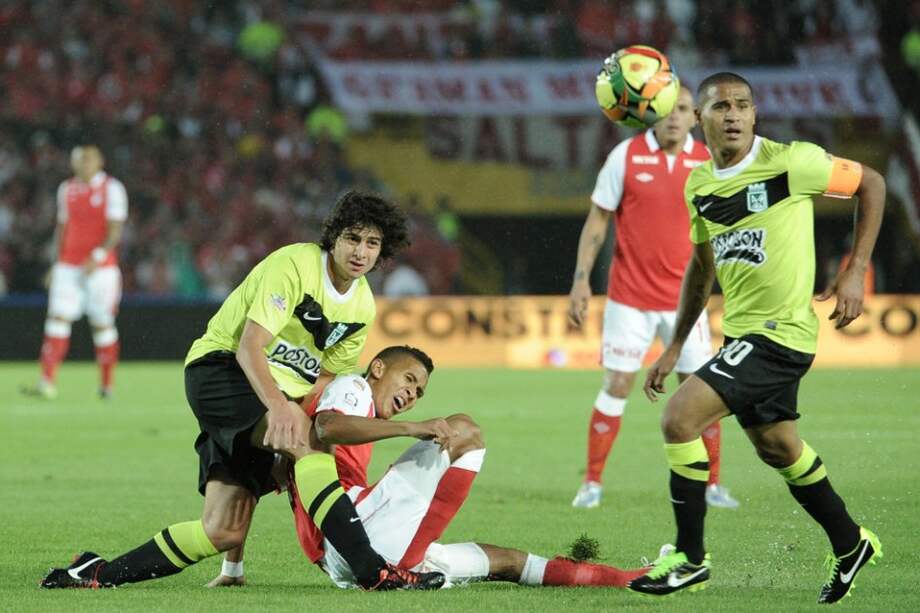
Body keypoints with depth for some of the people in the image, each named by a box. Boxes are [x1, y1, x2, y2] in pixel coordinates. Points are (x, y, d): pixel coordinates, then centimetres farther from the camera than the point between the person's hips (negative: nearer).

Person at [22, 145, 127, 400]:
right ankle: (47, 382, -15)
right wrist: (57, 263, 17)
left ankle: (107, 384, 17)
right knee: (57, 318, -9)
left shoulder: (112, 189, -5)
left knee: (102, 324, 4)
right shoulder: (66, 189, 11)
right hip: (68, 267, 4)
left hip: (100, 267, -4)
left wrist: (98, 256, -25)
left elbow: (115, 231, -11)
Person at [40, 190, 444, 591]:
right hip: (220, 367, -8)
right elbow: (249, 347, -24)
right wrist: (278, 405, -40)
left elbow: (325, 376, 17)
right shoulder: (294, 265, -16)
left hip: (275, 394, 8)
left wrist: (294, 413, -2)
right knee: (306, 443, -35)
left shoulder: (362, 306, 8)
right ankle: (372, 572, -41)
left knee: (225, 532, -3)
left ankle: (100, 573, 9)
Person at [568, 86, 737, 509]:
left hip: (685, 297, 2)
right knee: (617, 387, -3)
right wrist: (581, 279, -6)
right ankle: (592, 484, 8)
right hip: (630, 296, -2)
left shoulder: (708, 162, 1)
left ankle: (712, 485, 13)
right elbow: (597, 221, 0)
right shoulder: (625, 156, -5)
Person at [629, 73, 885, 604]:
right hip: (741, 334, 8)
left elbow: (870, 182, -3)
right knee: (777, 447, 20)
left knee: (680, 417, -17)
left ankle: (691, 559, -6)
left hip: (781, 330, -8)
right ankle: (851, 544, 41)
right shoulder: (699, 186, 5)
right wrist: (675, 347, 18)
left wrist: (856, 272, -8)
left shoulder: (790, 162, -15)